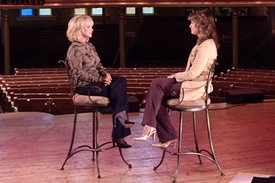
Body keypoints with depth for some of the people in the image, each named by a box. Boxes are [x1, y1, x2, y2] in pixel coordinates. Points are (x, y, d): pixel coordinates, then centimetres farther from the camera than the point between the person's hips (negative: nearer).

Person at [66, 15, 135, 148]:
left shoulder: (89, 46, 17)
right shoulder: (75, 49, -11)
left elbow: (98, 65, 20)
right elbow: (79, 73, -18)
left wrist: (105, 74, -3)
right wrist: (100, 79, -21)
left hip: (95, 82, 8)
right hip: (83, 86, -8)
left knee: (121, 81, -19)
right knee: (119, 91, -22)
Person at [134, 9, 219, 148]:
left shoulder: (206, 46, -17)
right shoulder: (204, 43, 16)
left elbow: (193, 73, -21)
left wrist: (176, 76, -7)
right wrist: (177, 77, 7)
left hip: (195, 88, -10)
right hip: (192, 84, 10)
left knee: (157, 84, -16)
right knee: (159, 96, -1)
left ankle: (149, 126, -9)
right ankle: (166, 137, 3)